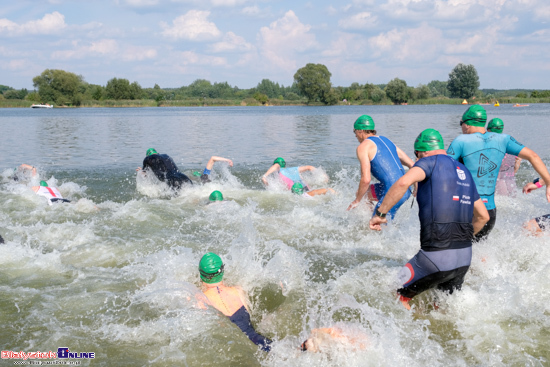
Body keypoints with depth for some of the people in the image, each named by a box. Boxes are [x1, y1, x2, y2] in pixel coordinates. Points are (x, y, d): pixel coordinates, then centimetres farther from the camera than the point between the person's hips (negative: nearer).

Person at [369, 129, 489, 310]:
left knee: (396, 296, 9)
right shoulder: (464, 171, 20)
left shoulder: (431, 161, -2)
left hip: (437, 256, -8)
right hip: (465, 256, 8)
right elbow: (483, 216, 24)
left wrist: (380, 213, -15)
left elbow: (404, 182, -23)